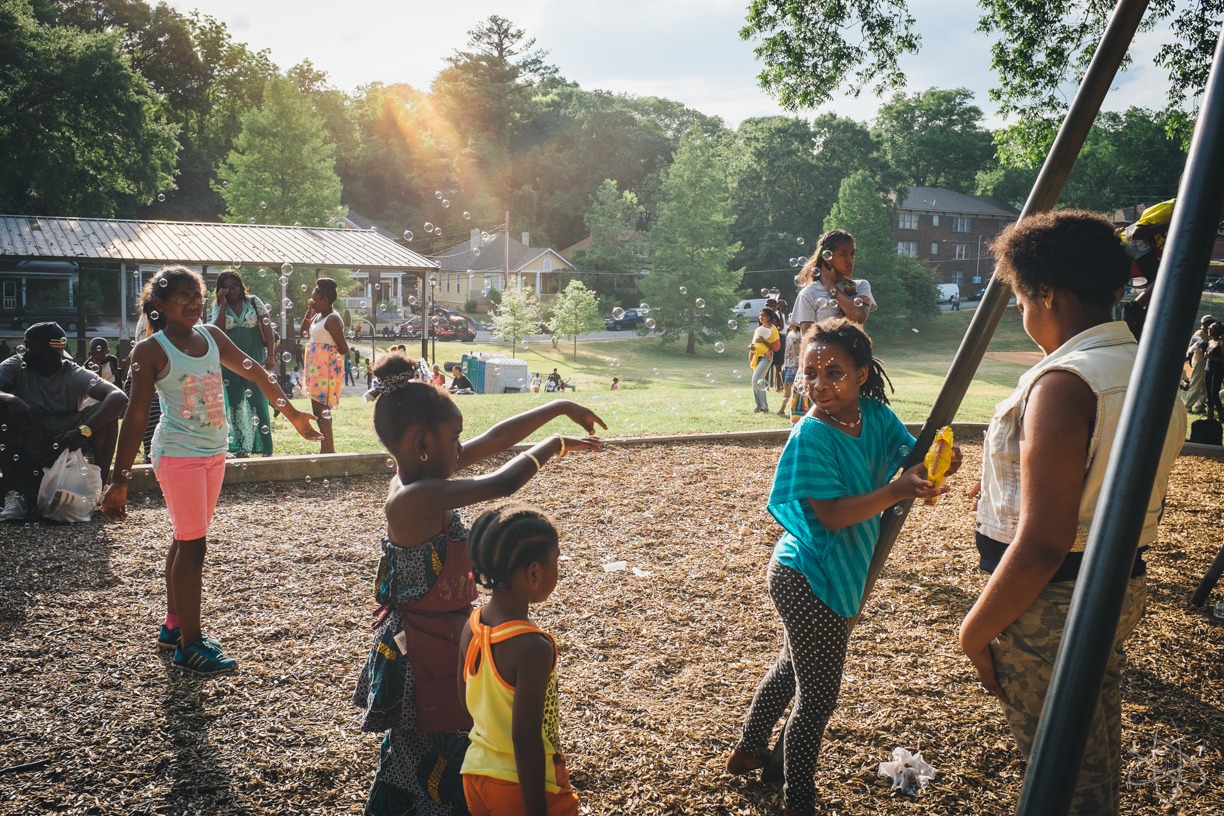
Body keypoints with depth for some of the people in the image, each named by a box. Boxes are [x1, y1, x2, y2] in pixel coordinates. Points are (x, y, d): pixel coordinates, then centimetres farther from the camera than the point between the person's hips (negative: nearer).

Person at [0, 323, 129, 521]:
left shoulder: (76, 375, -9)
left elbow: (119, 397, -25)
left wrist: (84, 430, -38)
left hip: (64, 443, -1)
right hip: (22, 453, 1)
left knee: (107, 411, -22)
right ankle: (17, 490, -21)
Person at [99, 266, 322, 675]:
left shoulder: (211, 336, 6)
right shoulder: (151, 350, -10)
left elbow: (254, 372, 12)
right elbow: (136, 416, -12)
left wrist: (293, 415, 10)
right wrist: (119, 479, -14)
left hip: (214, 452, 7)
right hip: (178, 454, -7)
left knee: (186, 540, 16)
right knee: (193, 544, -5)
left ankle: (173, 626, 29)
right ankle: (190, 645, 4)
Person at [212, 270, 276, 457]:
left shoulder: (253, 302, 2)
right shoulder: (218, 307, 5)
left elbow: (267, 328, -2)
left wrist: (271, 355, -11)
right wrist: (223, 305, -11)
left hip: (255, 360, -2)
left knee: (259, 404, -3)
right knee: (235, 405, 8)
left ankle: (266, 449, 3)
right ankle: (240, 448, 18)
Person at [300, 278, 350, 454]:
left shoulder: (332, 319, -16)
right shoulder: (318, 316, 12)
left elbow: (344, 350, -18)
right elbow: (304, 332, 24)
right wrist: (308, 311, 13)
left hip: (327, 369, -10)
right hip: (316, 368, 10)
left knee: (321, 409, -9)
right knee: (319, 409, 13)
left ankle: (329, 450, -5)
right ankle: (325, 449, 20)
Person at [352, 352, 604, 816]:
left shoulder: (422, 473, -2)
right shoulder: (415, 497, -28)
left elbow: (493, 440, 3)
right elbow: (501, 484, -30)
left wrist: (559, 407, 4)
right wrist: (554, 446, -13)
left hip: (442, 641, 9)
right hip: (426, 652, -9)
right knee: (435, 765, 7)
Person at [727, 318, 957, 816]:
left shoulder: (876, 415, -3)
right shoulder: (810, 435, -23)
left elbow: (909, 453, -10)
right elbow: (831, 513, -27)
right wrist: (898, 490, -38)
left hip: (839, 574, 8)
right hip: (809, 580, -8)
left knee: (793, 667, 26)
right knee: (819, 695, 3)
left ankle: (750, 748, 48)